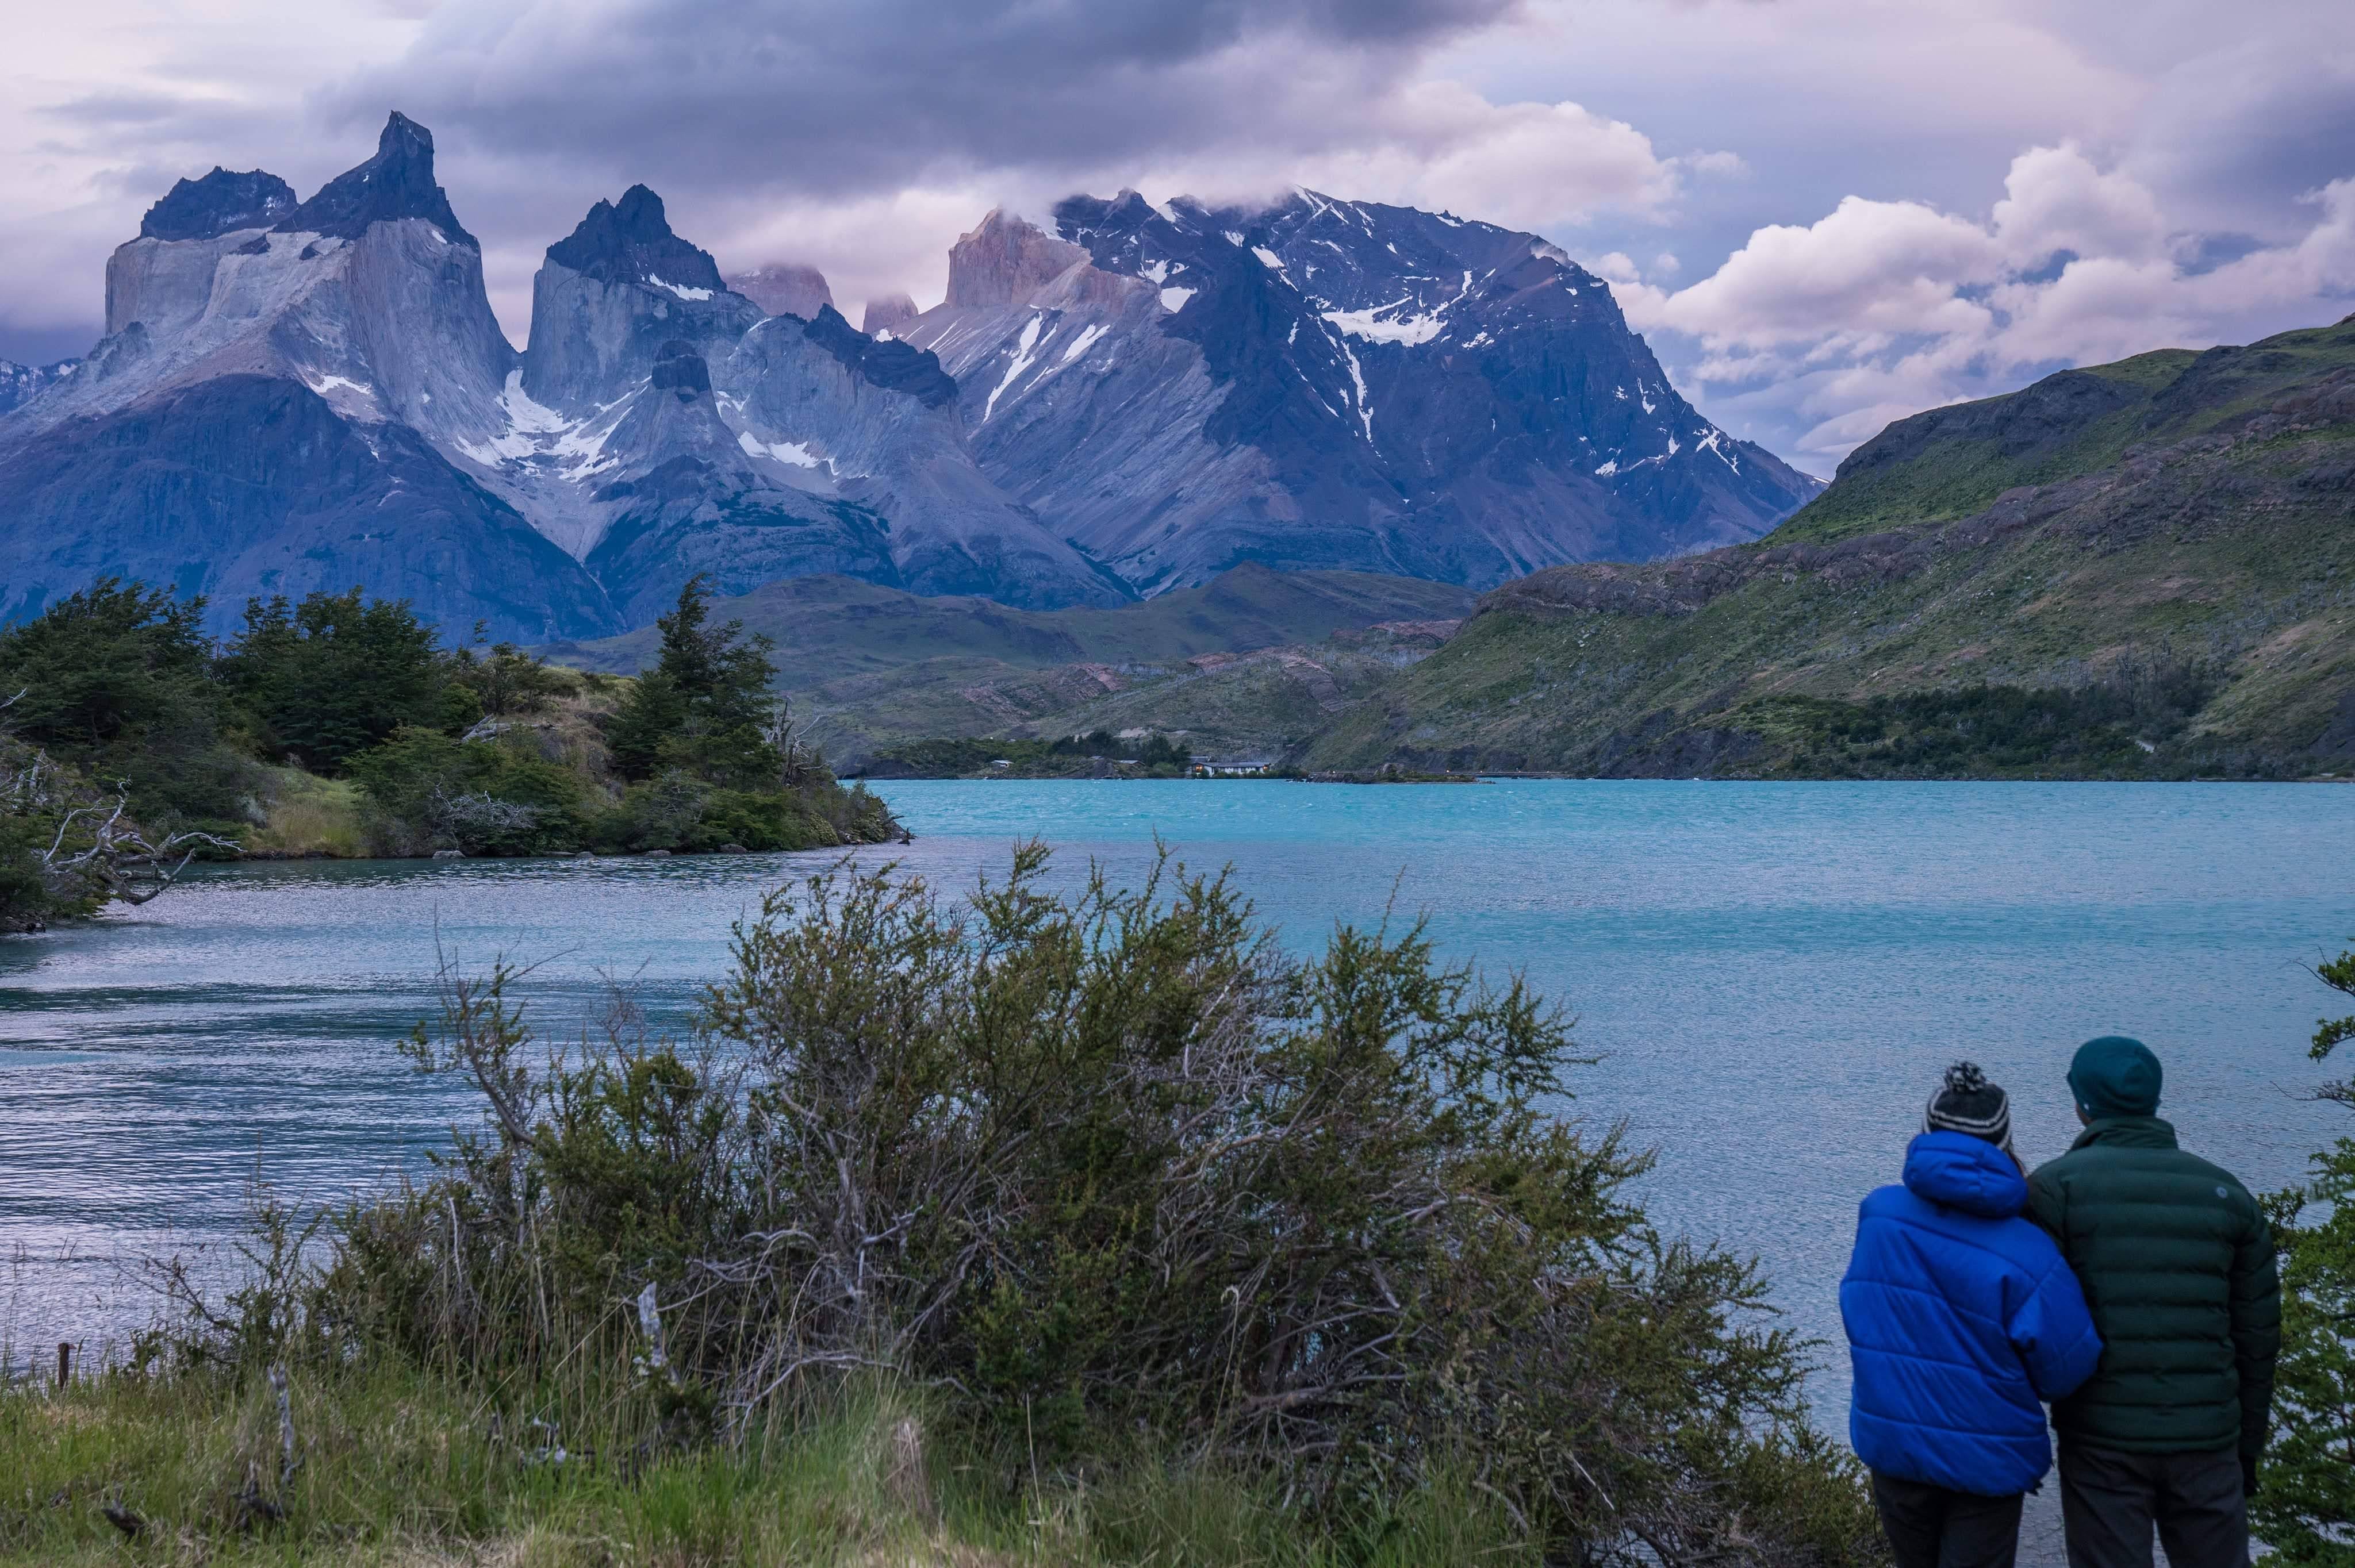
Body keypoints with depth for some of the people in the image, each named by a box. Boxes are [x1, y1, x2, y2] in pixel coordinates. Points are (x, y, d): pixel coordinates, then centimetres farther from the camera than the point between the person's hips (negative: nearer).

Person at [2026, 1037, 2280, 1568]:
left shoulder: (2056, 1185, -4)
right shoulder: (2226, 1193, 7)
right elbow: (2257, 1334, 9)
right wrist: (2248, 1444, 17)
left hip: (2102, 1439, -3)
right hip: (2206, 1438, 3)